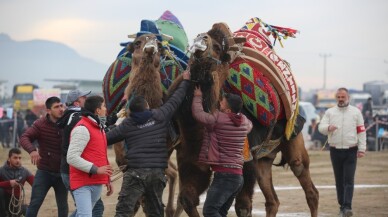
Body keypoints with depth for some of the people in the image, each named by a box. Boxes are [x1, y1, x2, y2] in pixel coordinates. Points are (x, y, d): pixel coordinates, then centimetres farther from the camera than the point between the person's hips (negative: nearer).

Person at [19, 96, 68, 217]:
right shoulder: (40, 124, -8)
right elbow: (24, 138, -17)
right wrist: (32, 150, -38)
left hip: (62, 173, 2)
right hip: (44, 171, -2)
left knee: (63, 206, 10)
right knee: (35, 203, -4)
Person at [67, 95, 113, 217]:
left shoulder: (99, 128, 18)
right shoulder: (82, 129, -13)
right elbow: (72, 157, -19)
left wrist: (107, 180, 24)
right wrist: (96, 169, -20)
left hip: (97, 183, 9)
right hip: (83, 184, -9)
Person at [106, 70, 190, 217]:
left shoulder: (127, 124, 2)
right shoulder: (160, 116, 4)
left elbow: (107, 138, 8)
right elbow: (175, 100, 16)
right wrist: (185, 81, 31)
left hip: (136, 172, -3)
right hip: (157, 171, 3)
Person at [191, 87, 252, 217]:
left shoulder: (218, 119, -12)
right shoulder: (244, 121, 10)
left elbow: (198, 113, -9)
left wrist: (198, 97, 8)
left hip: (224, 175, -9)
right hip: (237, 175, 9)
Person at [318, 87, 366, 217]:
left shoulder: (356, 112, 4)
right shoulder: (330, 112, 6)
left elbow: (361, 131, 3)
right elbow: (321, 127, -3)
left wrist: (361, 149, -3)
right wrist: (328, 127, -26)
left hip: (351, 151, -2)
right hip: (335, 151, 2)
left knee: (349, 180, -10)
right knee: (339, 180, 7)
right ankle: (342, 206, 14)